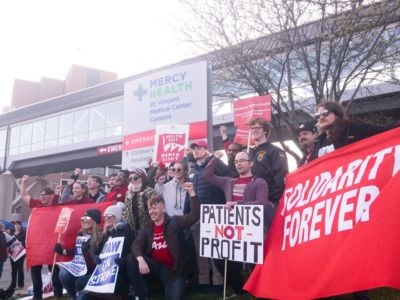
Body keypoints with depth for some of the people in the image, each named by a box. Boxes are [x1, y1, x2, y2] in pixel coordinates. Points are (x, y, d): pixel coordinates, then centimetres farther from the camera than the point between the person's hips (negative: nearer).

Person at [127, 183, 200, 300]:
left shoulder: (174, 222, -6)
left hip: (172, 269, -3)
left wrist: (192, 193, -29)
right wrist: (140, 259, -26)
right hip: (155, 265, 3)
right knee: (131, 259, -16)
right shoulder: (148, 227, 6)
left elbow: (195, 216, -18)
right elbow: (136, 244, -4)